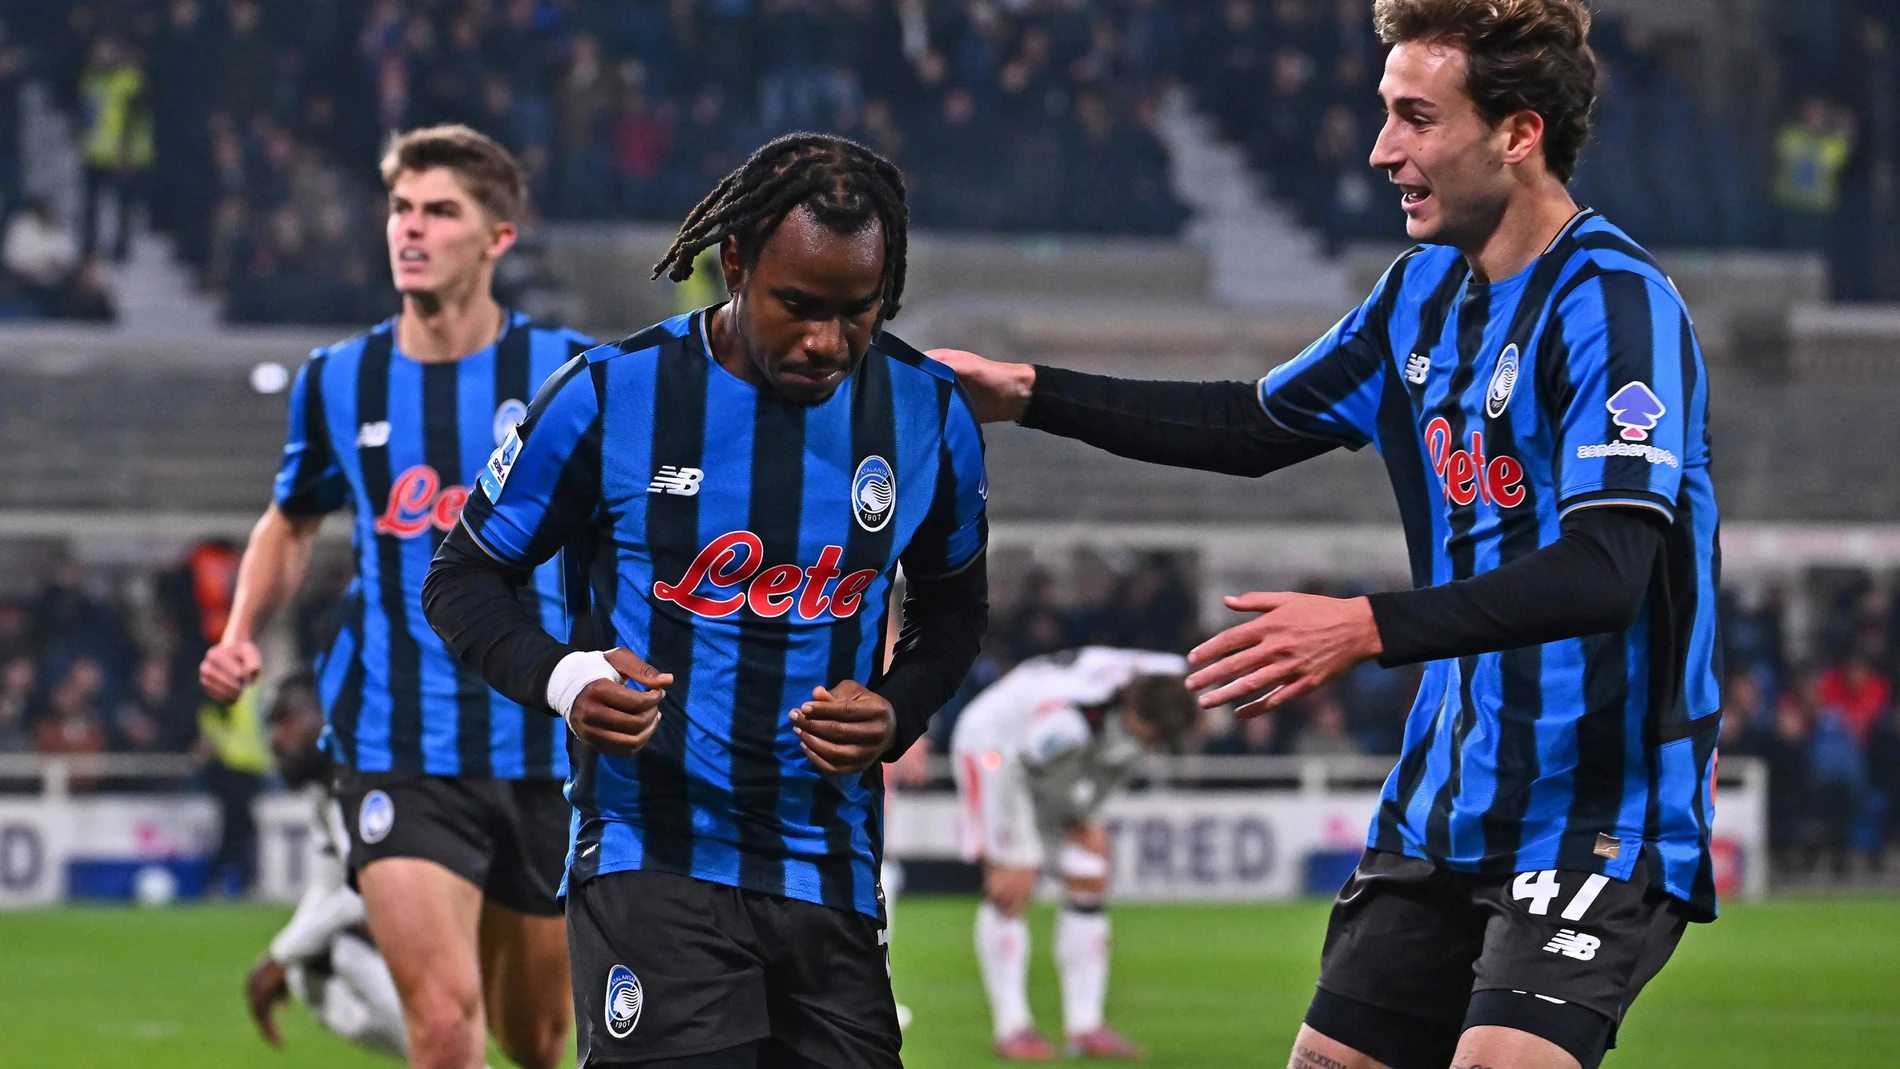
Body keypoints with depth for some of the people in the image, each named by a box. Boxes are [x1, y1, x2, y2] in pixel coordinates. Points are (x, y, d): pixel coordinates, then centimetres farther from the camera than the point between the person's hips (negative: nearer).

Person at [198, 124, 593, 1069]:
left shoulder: (569, 372, -4)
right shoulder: (338, 382, 2)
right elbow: (293, 521, 20)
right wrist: (241, 634, 4)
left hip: (540, 752, 1)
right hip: (396, 754, -1)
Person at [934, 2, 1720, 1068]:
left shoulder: (1614, 303, -18)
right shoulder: (1426, 288, 10)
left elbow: (1604, 573, -29)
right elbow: (1260, 424, 24)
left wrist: (1369, 628, -36)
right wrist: (1030, 394, 19)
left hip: (1603, 816, -9)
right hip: (1449, 809, 9)